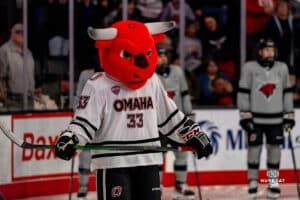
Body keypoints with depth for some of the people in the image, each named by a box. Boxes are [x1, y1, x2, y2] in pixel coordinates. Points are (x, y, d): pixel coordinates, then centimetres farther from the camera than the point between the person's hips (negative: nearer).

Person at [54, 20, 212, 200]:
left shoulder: (152, 82, 10)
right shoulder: (98, 87, -7)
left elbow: (170, 117, 20)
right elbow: (84, 122, -13)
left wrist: (194, 134, 18)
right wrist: (69, 139, -30)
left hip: (148, 161, 6)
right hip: (113, 163, -5)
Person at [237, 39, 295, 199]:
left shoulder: (282, 68, 6)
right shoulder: (249, 68, -4)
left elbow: (287, 93, 12)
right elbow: (243, 93, -3)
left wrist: (289, 115, 9)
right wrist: (245, 116, -7)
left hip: (275, 119, 3)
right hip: (256, 118, -2)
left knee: (274, 149, 2)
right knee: (254, 149, 0)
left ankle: (273, 183, 11)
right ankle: (253, 183, 12)